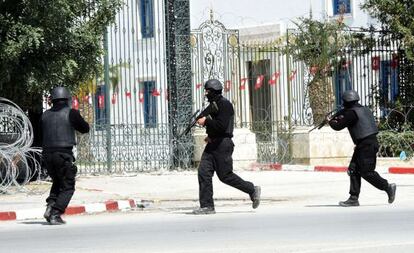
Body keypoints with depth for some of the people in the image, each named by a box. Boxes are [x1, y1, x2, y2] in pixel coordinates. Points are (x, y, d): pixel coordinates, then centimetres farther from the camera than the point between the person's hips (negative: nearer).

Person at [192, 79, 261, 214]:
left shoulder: (224, 104, -13)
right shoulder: (214, 104, 17)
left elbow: (221, 125, -23)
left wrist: (206, 121, -16)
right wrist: (211, 136, 14)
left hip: (222, 145, -9)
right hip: (212, 144, 9)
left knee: (225, 175, -5)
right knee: (203, 172, -2)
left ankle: (252, 190, 12)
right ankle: (207, 206, -2)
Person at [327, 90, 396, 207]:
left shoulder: (351, 113, -14)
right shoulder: (363, 109, 14)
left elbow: (338, 126, -10)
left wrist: (330, 122, 11)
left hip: (367, 144, -10)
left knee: (366, 172, -8)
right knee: (353, 170, 8)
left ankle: (388, 187, -1)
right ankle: (353, 198, 6)